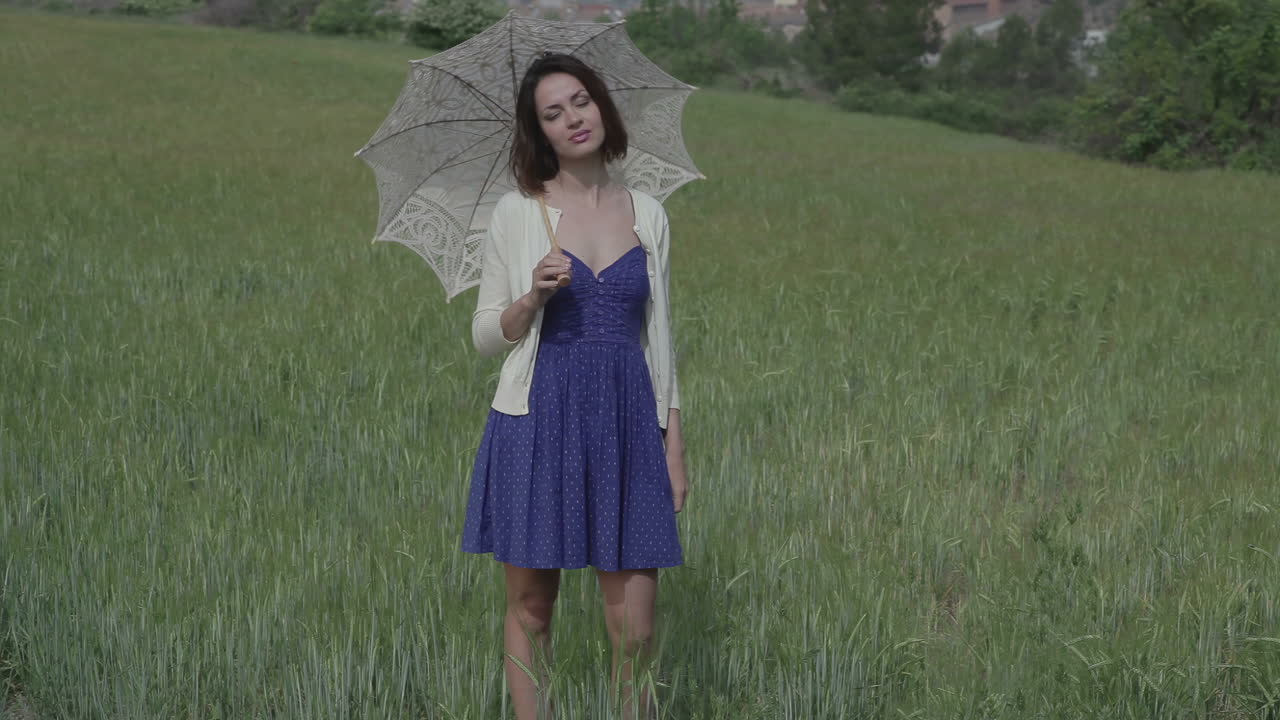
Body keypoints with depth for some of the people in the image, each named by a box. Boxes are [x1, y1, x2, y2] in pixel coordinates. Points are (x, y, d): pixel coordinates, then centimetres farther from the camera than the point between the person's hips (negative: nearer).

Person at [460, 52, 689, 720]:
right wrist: (534, 297, -16)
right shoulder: (516, 213, 2)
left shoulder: (647, 213, 8)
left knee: (634, 627, -2)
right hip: (539, 420, -1)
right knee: (530, 607, 3)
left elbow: (659, 338, 12)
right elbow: (485, 335, 4)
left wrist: (674, 448, 9)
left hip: (627, 424, 2)